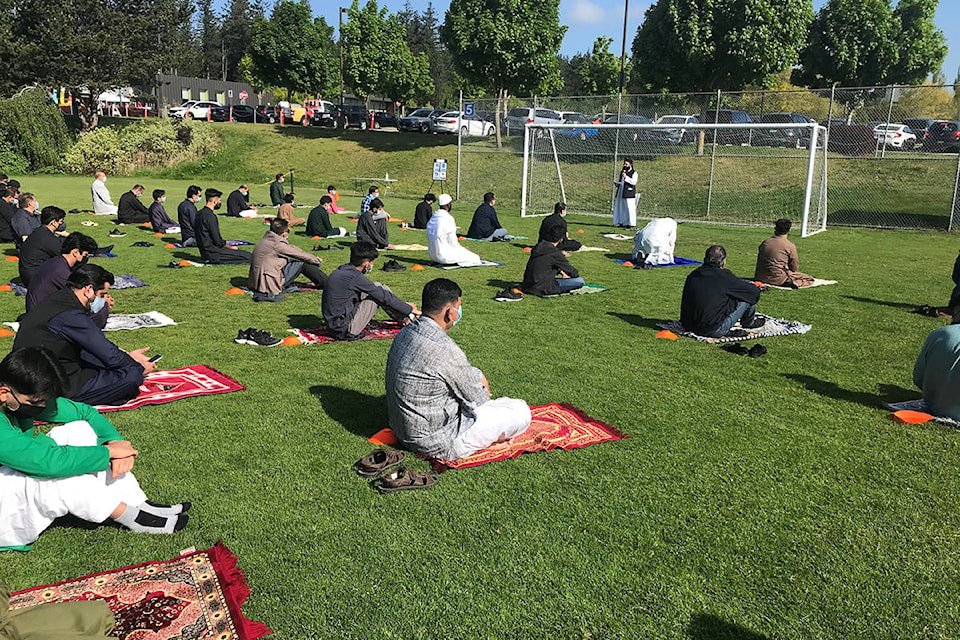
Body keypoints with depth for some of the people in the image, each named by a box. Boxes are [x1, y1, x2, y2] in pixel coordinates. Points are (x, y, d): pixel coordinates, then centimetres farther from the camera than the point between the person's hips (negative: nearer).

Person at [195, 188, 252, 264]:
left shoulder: (199, 213, 10)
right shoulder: (210, 216, -20)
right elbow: (218, 242, -19)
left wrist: (226, 244, 14)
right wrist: (230, 247, -2)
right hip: (213, 254, -10)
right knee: (249, 256, -14)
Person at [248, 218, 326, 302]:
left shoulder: (264, 240, 12)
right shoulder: (278, 244, -15)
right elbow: (300, 254, -2)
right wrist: (317, 260, 16)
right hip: (270, 285, -9)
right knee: (303, 263, -1)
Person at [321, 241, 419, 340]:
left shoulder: (341, 270, 9)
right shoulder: (355, 277, -18)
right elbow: (384, 296, -12)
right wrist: (409, 309, 1)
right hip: (346, 331, -9)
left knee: (376, 288, 14)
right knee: (382, 290, -4)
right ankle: (406, 320, 12)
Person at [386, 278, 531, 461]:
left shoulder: (406, 332, -1)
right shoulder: (445, 349, -28)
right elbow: (478, 398, -11)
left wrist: (478, 376, 11)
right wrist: (483, 390, 10)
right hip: (434, 443, -9)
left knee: (473, 374, 27)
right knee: (521, 411, -5)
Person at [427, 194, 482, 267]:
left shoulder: (432, 218, 8)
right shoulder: (449, 219, -16)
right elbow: (453, 243, -13)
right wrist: (463, 249, 7)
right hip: (444, 255, -8)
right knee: (475, 258, 0)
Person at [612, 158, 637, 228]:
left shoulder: (634, 173, -2)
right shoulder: (622, 172, 19)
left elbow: (634, 182, -15)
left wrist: (626, 177, -19)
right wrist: (616, 183, 6)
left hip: (629, 193, -7)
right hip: (621, 192, 7)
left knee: (630, 208, -9)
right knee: (620, 207, 6)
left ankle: (631, 223, -6)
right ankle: (621, 222, 13)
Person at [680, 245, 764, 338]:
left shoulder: (693, 275, 3)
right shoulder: (724, 276, -14)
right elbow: (754, 290, -5)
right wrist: (757, 287, 19)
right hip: (715, 331, -7)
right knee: (748, 295, 5)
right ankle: (748, 323, 31)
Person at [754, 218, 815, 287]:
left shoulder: (765, 242, 5)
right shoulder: (790, 246, -9)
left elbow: (759, 261, 13)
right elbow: (794, 268, -1)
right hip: (778, 279, -6)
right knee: (810, 279, 4)